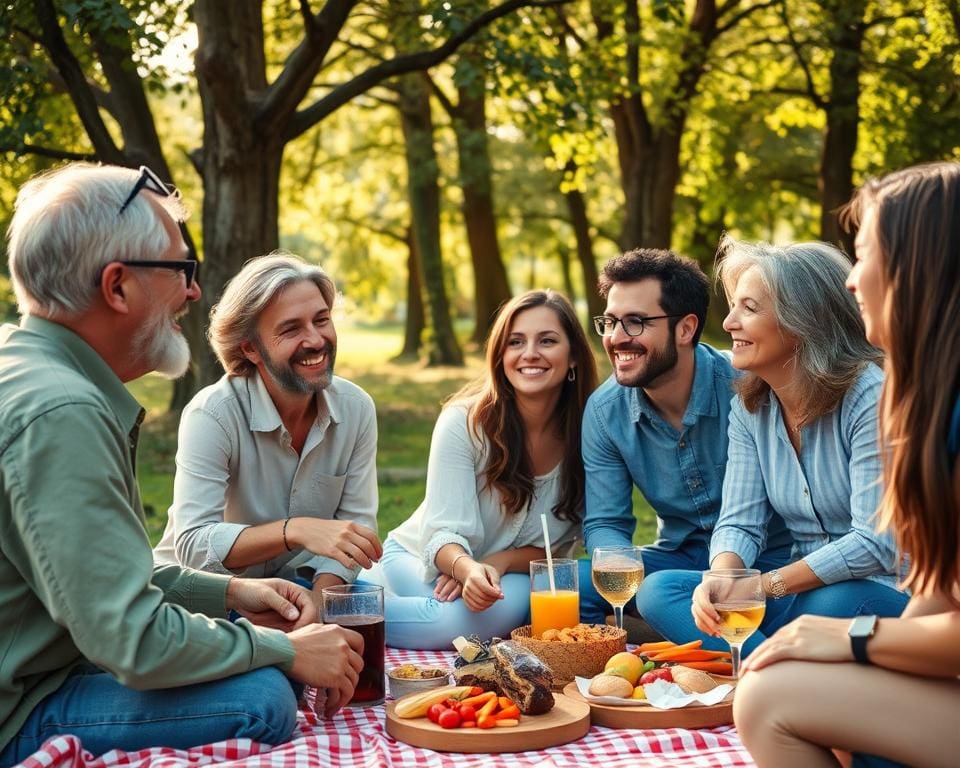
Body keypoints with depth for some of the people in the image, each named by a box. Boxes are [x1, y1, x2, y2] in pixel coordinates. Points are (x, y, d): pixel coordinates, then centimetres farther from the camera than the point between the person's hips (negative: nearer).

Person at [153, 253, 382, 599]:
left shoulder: (356, 408, -7)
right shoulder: (212, 414, -20)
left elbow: (356, 521, -6)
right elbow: (193, 545, -26)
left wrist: (315, 609, -22)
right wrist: (296, 530, -39)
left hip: (297, 583, 4)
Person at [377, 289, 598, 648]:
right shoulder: (464, 421, -18)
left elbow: (557, 545, -5)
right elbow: (444, 532, -21)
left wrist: (499, 562, -24)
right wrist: (466, 568, -44)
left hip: (514, 574, 3)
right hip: (418, 557, -3)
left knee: (514, 602, -33)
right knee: (502, 607, -34)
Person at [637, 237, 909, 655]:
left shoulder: (869, 396, -17)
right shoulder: (750, 404, 4)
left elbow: (876, 543, -23)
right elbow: (739, 523, -1)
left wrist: (767, 585, -24)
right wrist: (719, 580, -23)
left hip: (885, 595, -6)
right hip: (802, 590, 7)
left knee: (835, 603, -40)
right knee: (659, 591, -12)